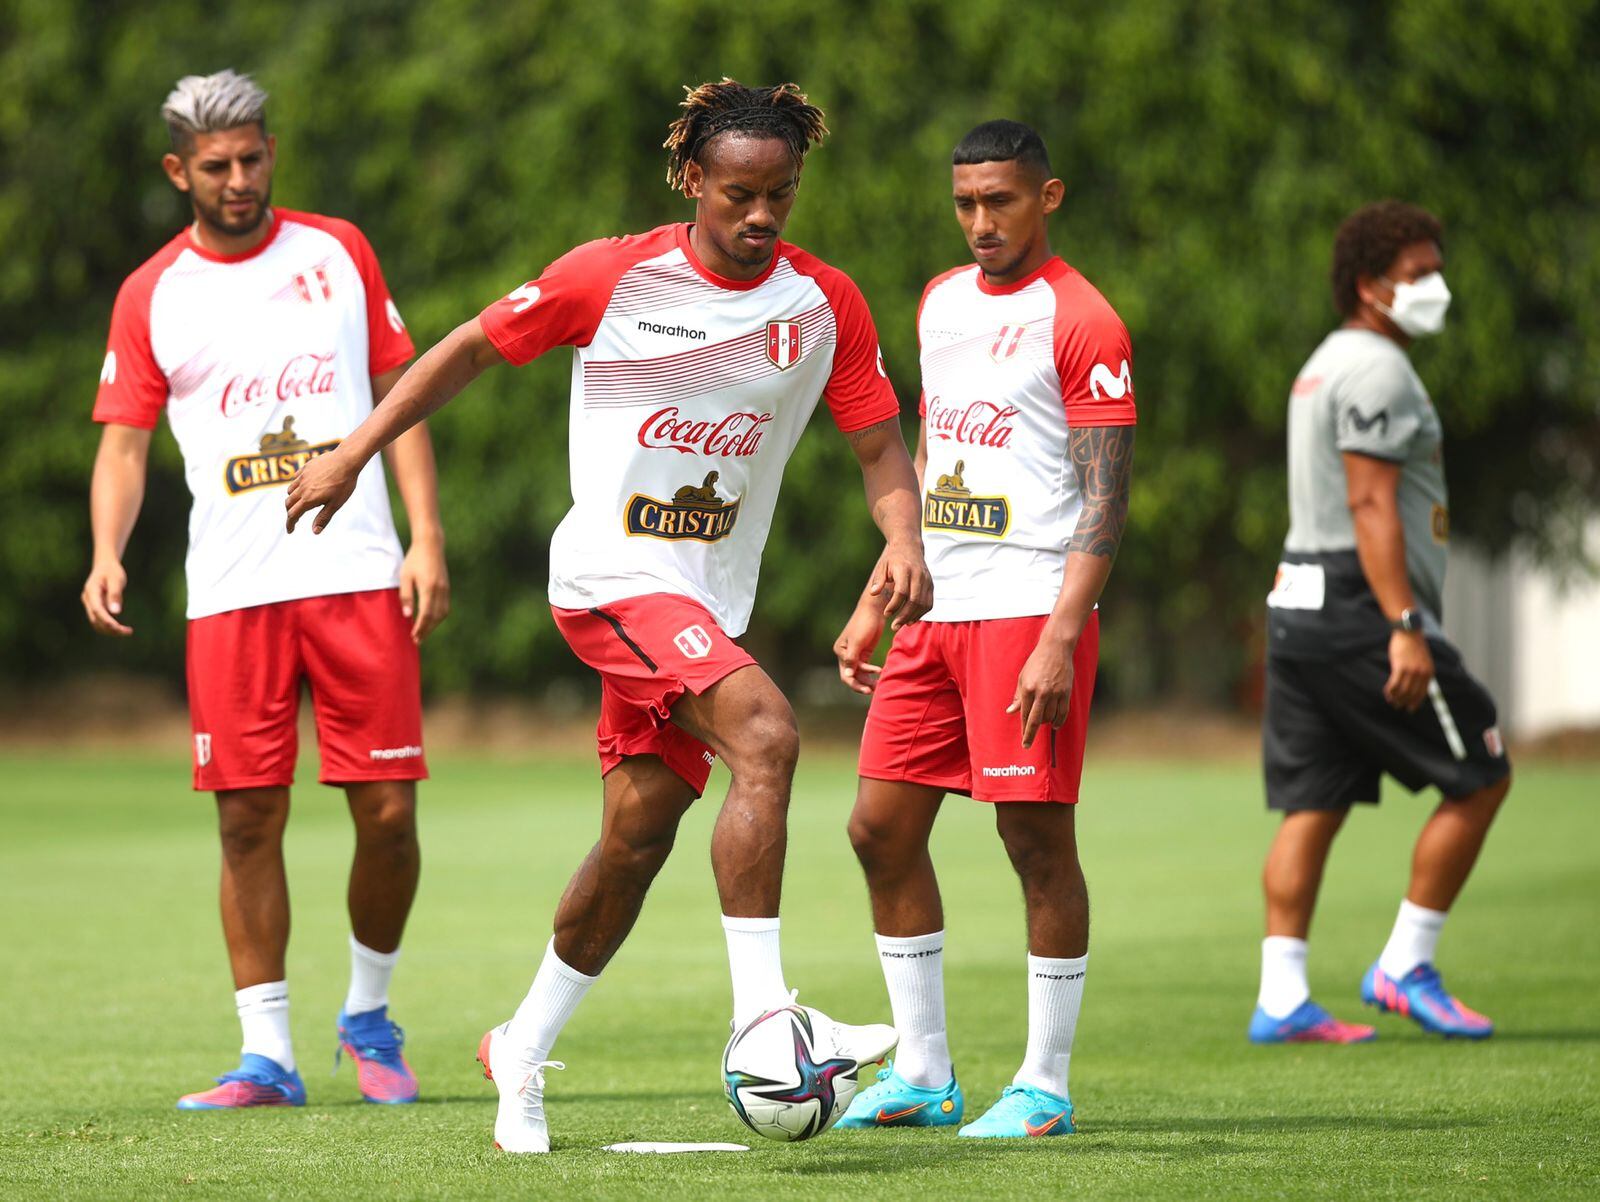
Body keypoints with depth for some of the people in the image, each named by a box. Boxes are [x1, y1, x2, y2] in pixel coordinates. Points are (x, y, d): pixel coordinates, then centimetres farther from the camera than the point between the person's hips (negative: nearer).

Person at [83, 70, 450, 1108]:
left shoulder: (338, 253, 9)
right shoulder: (152, 295, 8)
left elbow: (398, 395, 12)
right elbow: (125, 444, 7)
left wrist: (428, 538, 3)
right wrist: (107, 554, -12)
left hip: (358, 574, 0)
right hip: (233, 590, 0)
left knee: (388, 813, -3)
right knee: (249, 822, -2)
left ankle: (370, 1014, 19)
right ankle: (267, 1056, 6)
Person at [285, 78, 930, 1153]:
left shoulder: (825, 305, 1)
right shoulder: (613, 277, -8)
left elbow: (879, 443, 6)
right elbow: (474, 348, 3)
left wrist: (904, 540, -14)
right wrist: (352, 454, 2)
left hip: (707, 601, 5)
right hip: (612, 574, -5)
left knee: (638, 839, 6)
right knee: (765, 733, -27)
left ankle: (524, 1054, 25)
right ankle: (760, 1013, -29)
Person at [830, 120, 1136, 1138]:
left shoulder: (1082, 323, -7)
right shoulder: (942, 301, 16)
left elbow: (1105, 499, -12)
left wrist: (1060, 639, -20)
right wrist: (874, 605, 20)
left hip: (1028, 608, -8)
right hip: (938, 609, 8)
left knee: (1038, 837, -5)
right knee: (883, 827, 5)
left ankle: (1045, 1087, 3)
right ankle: (923, 1074, 14)